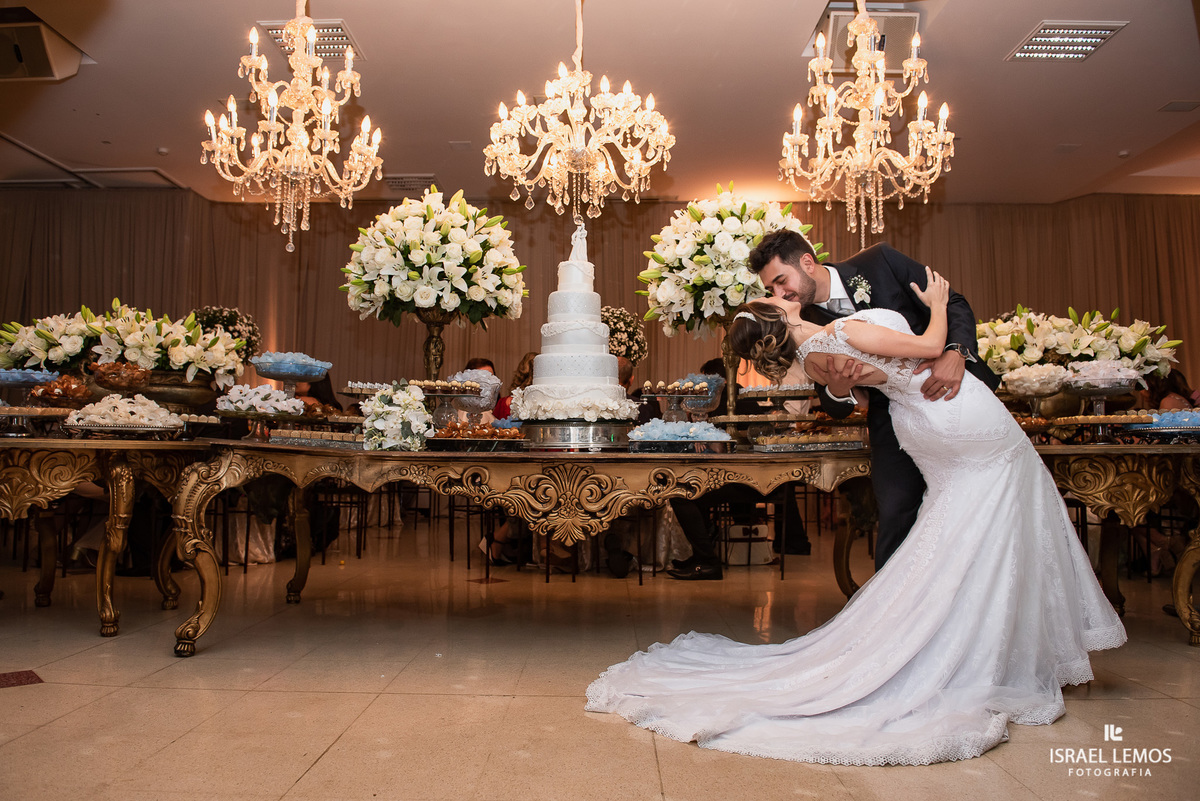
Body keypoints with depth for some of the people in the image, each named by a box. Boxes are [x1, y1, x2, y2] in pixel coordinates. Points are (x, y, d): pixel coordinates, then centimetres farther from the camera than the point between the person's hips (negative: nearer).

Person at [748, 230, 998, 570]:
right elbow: (837, 410, -1)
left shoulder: (879, 261, -11)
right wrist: (837, 390, -26)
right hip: (895, 422, 0)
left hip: (957, 394, 0)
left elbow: (954, 304, -6)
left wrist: (956, 353, -26)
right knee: (896, 518, -9)